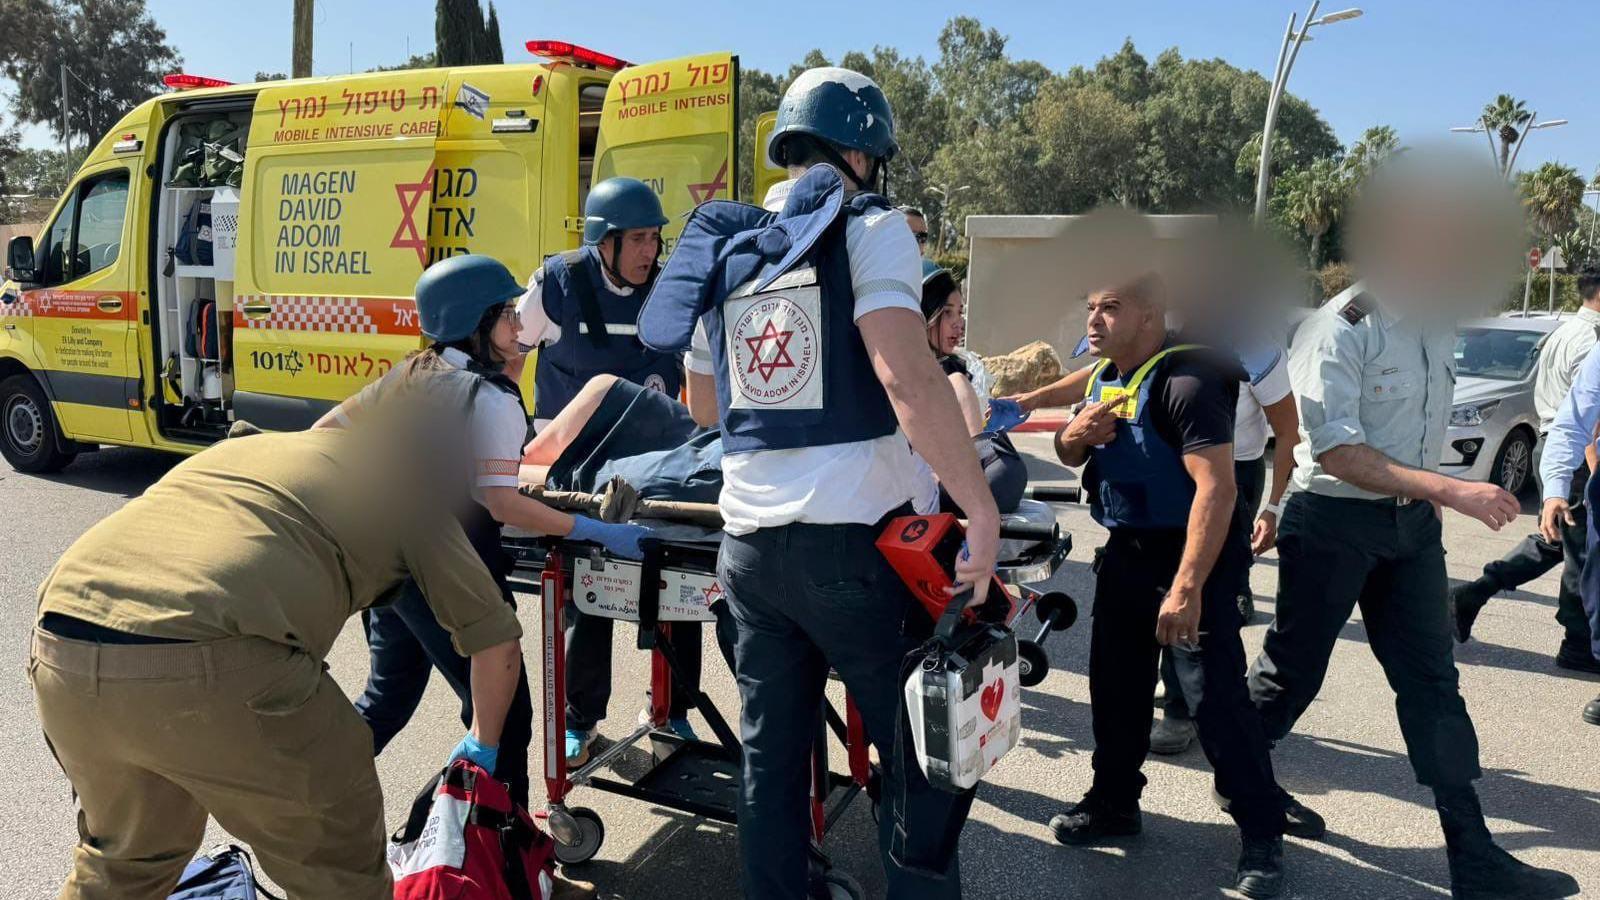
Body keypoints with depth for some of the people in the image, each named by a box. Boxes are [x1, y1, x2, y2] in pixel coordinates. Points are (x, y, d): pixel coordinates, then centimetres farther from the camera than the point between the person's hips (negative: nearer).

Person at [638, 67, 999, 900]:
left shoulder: (725, 243, 14)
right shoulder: (867, 228, -4)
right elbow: (906, 377, -19)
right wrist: (982, 511, -15)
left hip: (747, 542, 6)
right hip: (854, 538, -6)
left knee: (770, 752, 16)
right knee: (925, 753, 9)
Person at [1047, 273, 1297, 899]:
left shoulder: (1185, 382, -22)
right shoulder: (1101, 376, 6)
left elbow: (1216, 489, -28)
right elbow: (1070, 456, 18)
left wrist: (1187, 589, -33)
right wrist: (1074, 436, -8)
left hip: (1190, 553, -8)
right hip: (1125, 549, 8)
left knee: (1215, 698, -8)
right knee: (1115, 684, 15)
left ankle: (1263, 835, 6)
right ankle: (1114, 802, 31)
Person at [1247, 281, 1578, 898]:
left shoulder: (1438, 323, 6)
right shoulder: (1340, 328, -19)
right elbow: (1336, 453, -24)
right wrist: (1452, 491, -28)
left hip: (1412, 521, 7)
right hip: (1333, 522, -7)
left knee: (1431, 680, 7)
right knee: (1294, 668, 8)